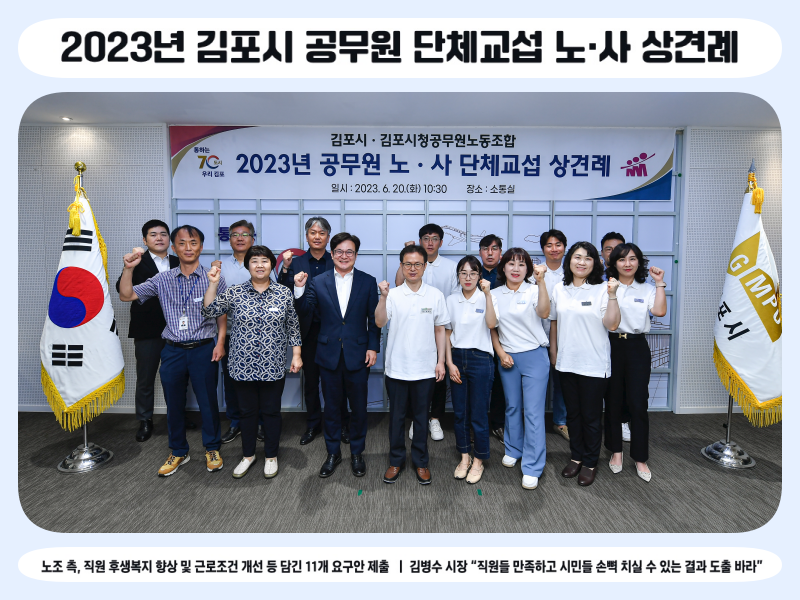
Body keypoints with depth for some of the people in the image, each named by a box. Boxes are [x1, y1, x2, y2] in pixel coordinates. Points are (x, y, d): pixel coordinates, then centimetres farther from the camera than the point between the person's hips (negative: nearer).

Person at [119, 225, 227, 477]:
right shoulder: (163, 280, 4)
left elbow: (222, 314, 2)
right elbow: (126, 296, 4)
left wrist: (220, 342, -8)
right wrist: (129, 268, -9)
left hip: (203, 349, -2)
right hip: (172, 350, 3)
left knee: (208, 401, 7)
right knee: (174, 403, 14)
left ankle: (212, 449, 27)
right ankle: (178, 452, 32)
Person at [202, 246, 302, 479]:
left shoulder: (284, 293, -1)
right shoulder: (234, 293, 0)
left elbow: (293, 327, 4)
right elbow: (210, 311, -7)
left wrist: (296, 355, 2)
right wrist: (213, 284, -17)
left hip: (273, 367, -1)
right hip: (243, 366, 1)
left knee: (271, 411, 12)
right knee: (247, 411, 15)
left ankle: (271, 456, 31)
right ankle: (248, 455, 35)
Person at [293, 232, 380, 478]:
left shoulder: (368, 282, 1)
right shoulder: (318, 282, 3)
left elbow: (374, 318, 1)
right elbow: (305, 309, -5)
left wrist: (373, 347, -5)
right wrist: (299, 288, -20)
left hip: (358, 355, -1)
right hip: (329, 354, 1)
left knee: (358, 406, 10)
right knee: (332, 405, 13)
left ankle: (356, 452, 30)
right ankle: (333, 452, 31)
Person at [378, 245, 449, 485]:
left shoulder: (435, 295, 0)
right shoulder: (393, 294, -2)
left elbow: (440, 330, 5)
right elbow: (380, 322, -15)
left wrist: (441, 361, 2)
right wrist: (383, 296, -27)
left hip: (425, 368, 0)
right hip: (396, 367, 0)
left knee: (421, 416, 12)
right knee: (396, 416, 12)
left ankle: (420, 461, 29)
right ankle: (396, 461, 29)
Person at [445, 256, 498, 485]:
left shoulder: (486, 298, -3)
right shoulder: (451, 300, 6)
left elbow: (491, 324, -21)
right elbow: (447, 334, 8)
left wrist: (487, 294, -27)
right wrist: (450, 363, 0)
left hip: (480, 359, -3)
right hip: (456, 358, 3)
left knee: (479, 414, 2)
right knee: (460, 412, 11)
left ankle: (479, 460, 22)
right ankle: (464, 457, 28)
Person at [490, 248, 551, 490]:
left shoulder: (533, 290, -5)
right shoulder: (495, 295, 5)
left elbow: (544, 313, -24)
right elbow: (492, 328, 10)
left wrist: (540, 280, -32)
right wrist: (500, 353, -1)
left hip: (534, 355, -3)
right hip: (507, 357, 4)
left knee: (533, 411, -3)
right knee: (512, 406, 16)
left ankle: (532, 468, 7)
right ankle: (513, 450, 36)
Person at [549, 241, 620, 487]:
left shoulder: (602, 289, -6)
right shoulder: (559, 290, 5)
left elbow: (611, 324, -14)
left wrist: (612, 295, -23)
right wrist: (553, 353, 11)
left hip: (594, 365, -4)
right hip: (566, 363, 4)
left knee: (591, 416, 8)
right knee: (573, 414, 16)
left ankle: (590, 463, 26)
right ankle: (577, 457, 33)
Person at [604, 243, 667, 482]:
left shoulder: (646, 289, 8)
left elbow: (659, 311, -9)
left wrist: (659, 283, -6)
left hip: (636, 347, 1)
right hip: (612, 346, 0)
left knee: (638, 404, 0)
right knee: (613, 402, 9)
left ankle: (640, 458, 14)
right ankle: (616, 451, 26)